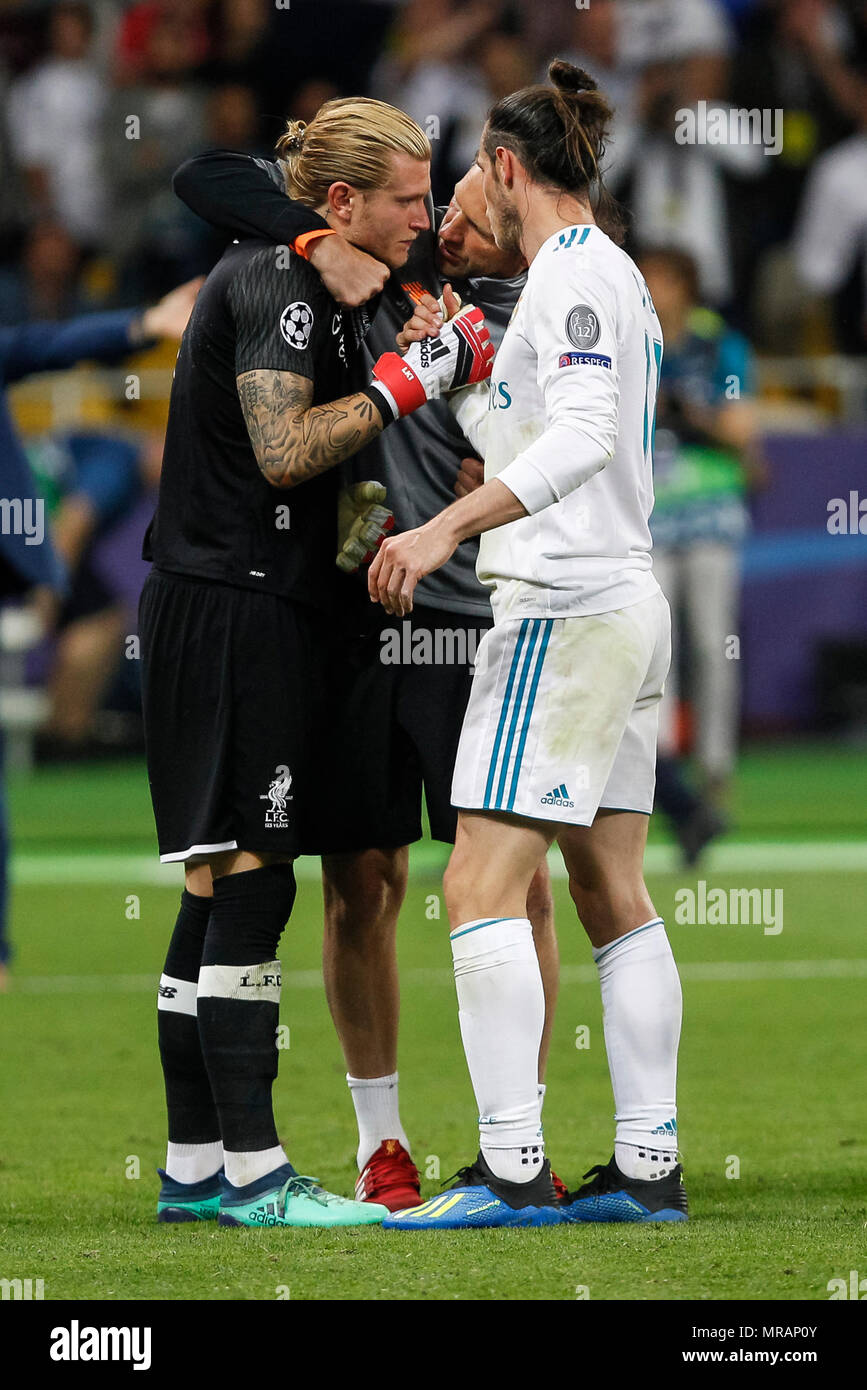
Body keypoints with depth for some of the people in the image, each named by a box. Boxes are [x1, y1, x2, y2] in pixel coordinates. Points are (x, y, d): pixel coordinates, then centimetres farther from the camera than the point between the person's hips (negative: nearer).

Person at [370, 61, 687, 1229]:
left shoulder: (570, 270, -12)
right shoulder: (617, 276, 17)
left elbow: (583, 434, -26)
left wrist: (445, 529, -32)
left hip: (566, 607, -10)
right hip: (627, 603, 10)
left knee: (482, 889, -11)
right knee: (613, 898, 9)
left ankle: (513, 1170, -16)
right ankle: (648, 1167, 8)